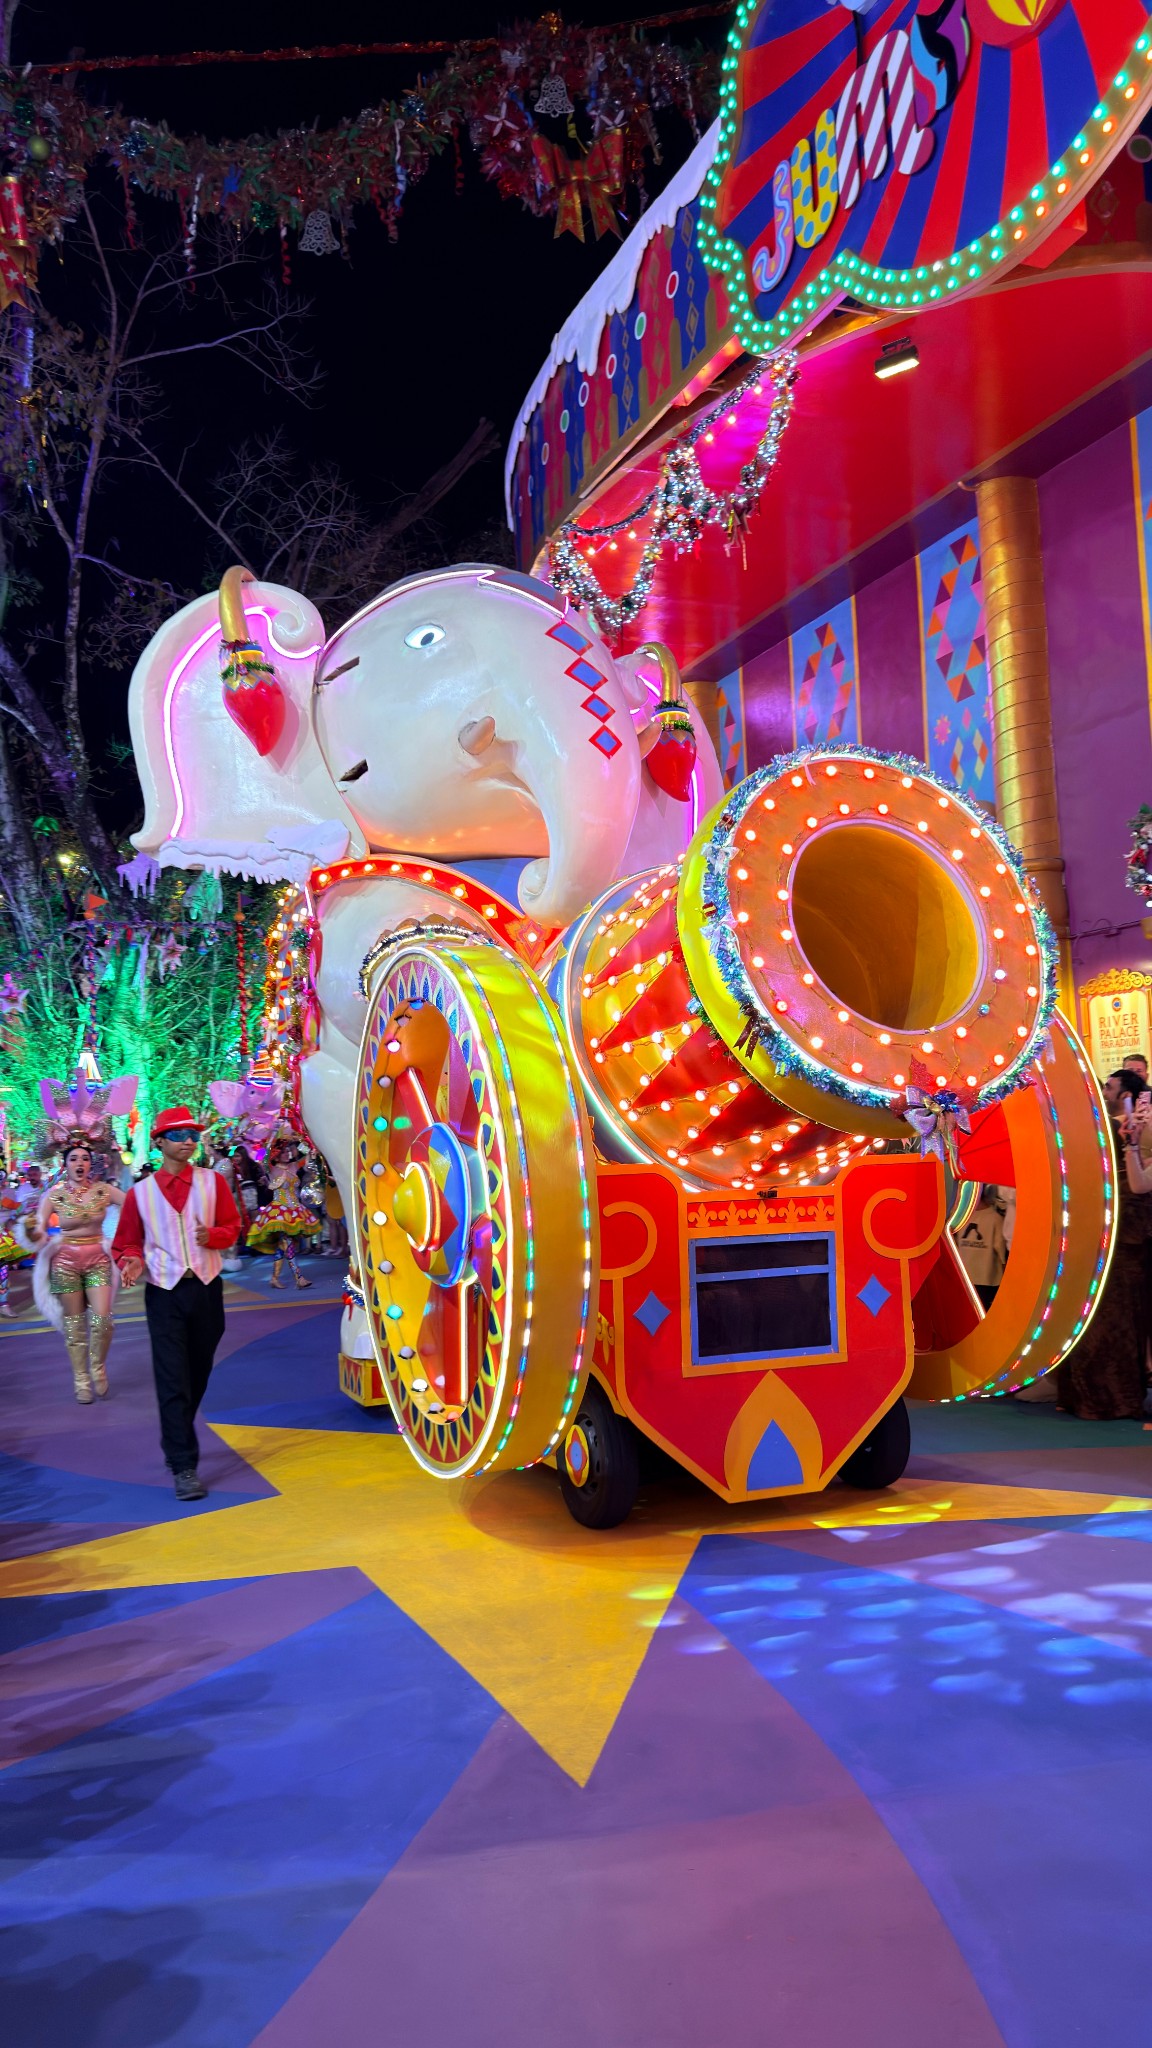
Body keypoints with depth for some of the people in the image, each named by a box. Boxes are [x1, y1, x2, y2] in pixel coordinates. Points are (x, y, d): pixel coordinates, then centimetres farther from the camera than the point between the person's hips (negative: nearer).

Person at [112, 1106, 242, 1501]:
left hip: (206, 1288, 2)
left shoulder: (213, 1182, 4)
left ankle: (175, 1442, 35)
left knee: (197, 1375, 13)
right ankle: (183, 1466, -6)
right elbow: (126, 1243, 6)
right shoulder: (139, 1193, 1)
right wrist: (132, 1262, -16)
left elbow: (232, 1228, 6)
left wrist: (213, 1235, -16)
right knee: (173, 1382, -7)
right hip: (164, 1294, -2)